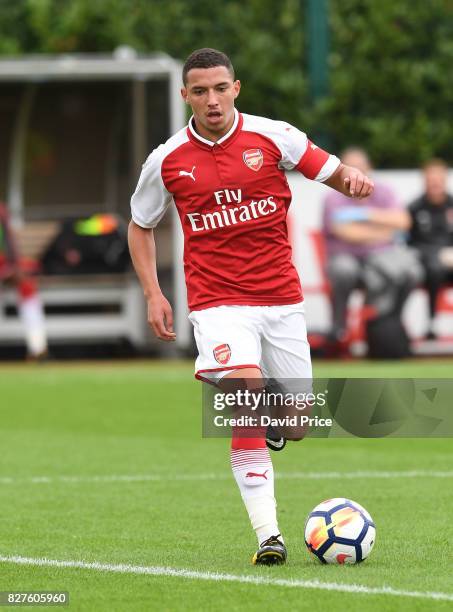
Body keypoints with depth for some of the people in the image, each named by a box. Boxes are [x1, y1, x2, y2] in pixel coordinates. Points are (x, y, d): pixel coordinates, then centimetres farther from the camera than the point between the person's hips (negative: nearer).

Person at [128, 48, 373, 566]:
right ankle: (267, 534, -24)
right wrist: (153, 294, 3)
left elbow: (334, 174, 5)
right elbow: (140, 227, 15)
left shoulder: (272, 136, -2)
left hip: (281, 298, 2)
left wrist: (353, 180, -20)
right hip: (218, 300, -2)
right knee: (245, 390, -26)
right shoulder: (168, 161, 0)